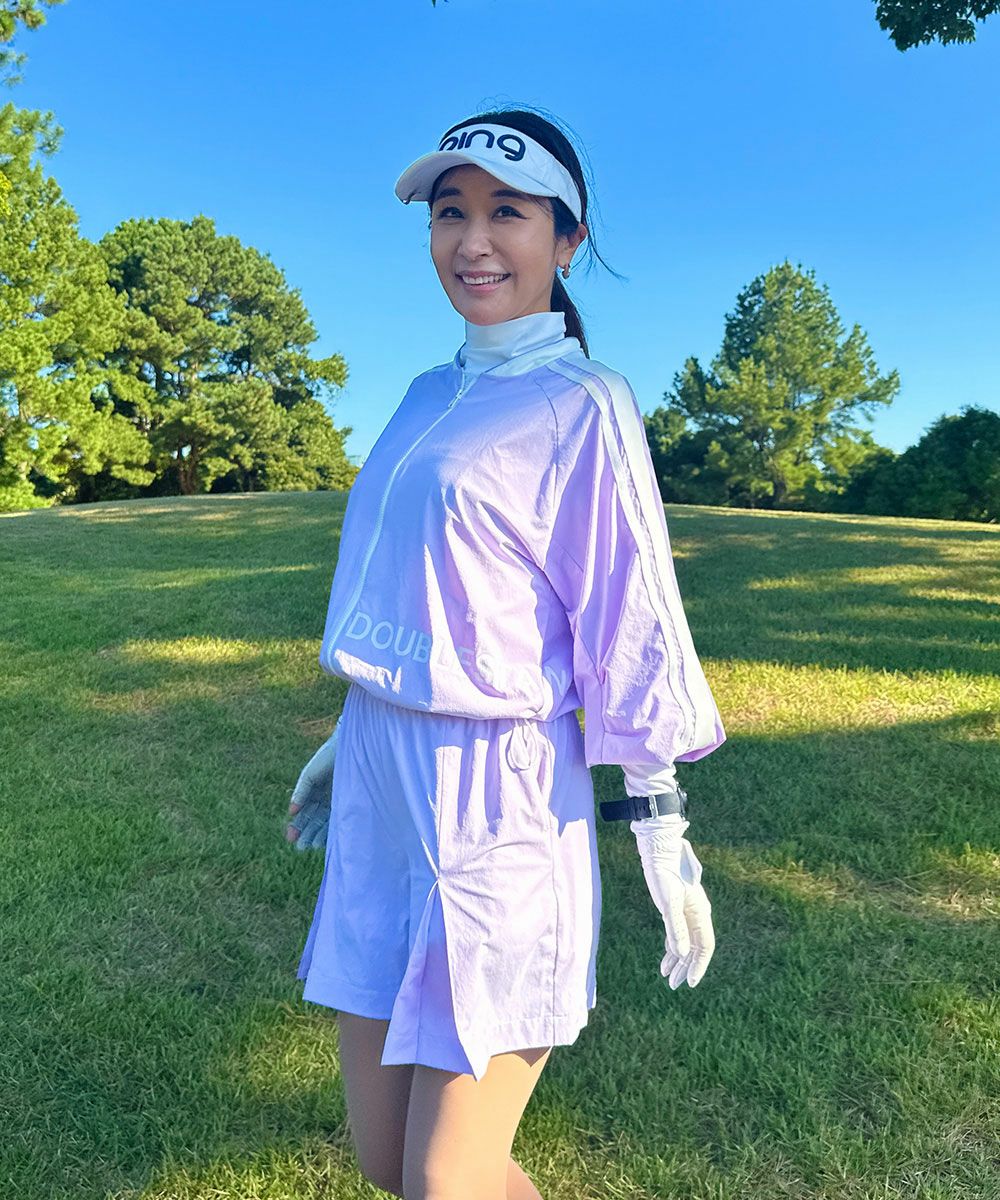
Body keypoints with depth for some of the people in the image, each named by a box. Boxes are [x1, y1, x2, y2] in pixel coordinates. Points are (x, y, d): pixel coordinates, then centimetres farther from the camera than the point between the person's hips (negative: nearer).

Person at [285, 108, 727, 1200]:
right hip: (381, 791, 7)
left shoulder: (582, 407, -8)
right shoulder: (430, 397, 12)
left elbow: (630, 625, -9)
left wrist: (661, 833, -8)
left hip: (494, 800, -7)